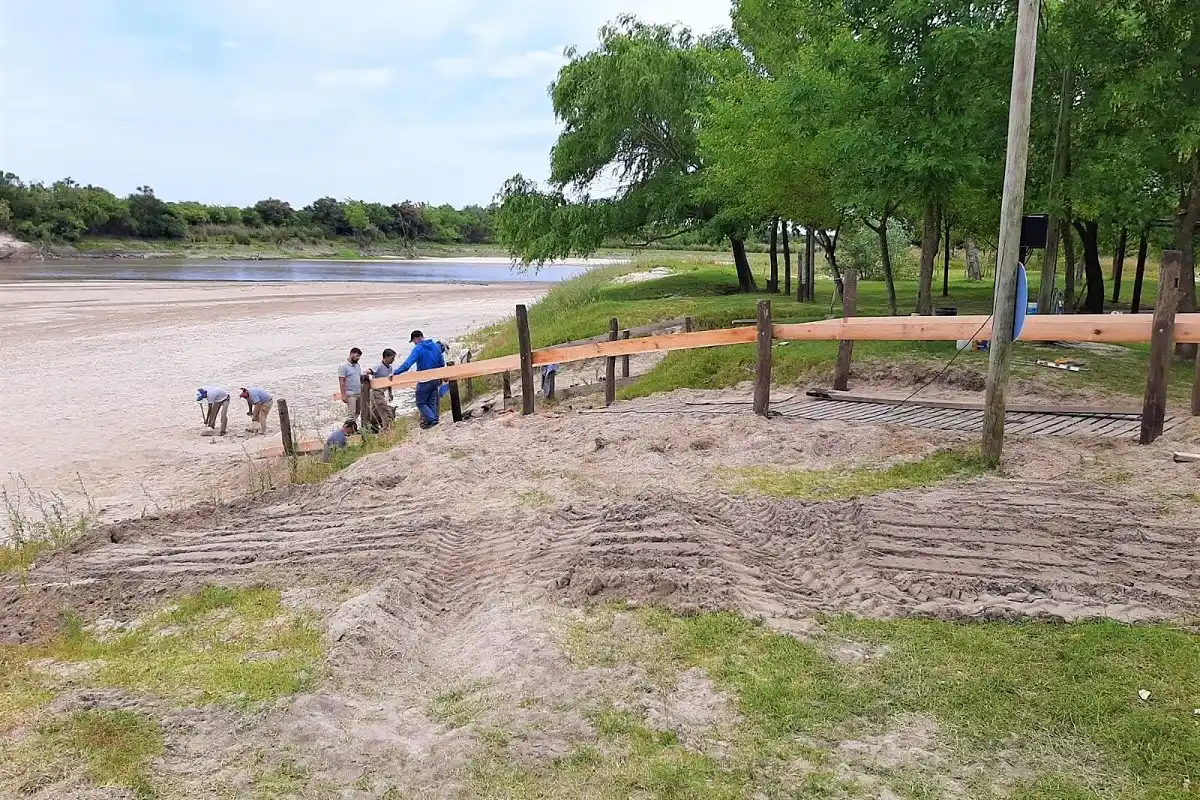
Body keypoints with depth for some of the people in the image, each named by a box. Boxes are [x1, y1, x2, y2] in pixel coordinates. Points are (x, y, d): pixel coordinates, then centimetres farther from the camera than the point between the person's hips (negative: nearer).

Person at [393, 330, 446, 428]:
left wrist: (395, 373, -26)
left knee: (421, 403, 4)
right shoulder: (436, 346, 7)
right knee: (431, 403, 15)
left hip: (424, 381, -7)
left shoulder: (418, 348, -14)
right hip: (435, 379, 7)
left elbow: (407, 363, -24)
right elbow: (442, 363, 13)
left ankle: (432, 420, -6)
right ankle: (434, 420, 14)